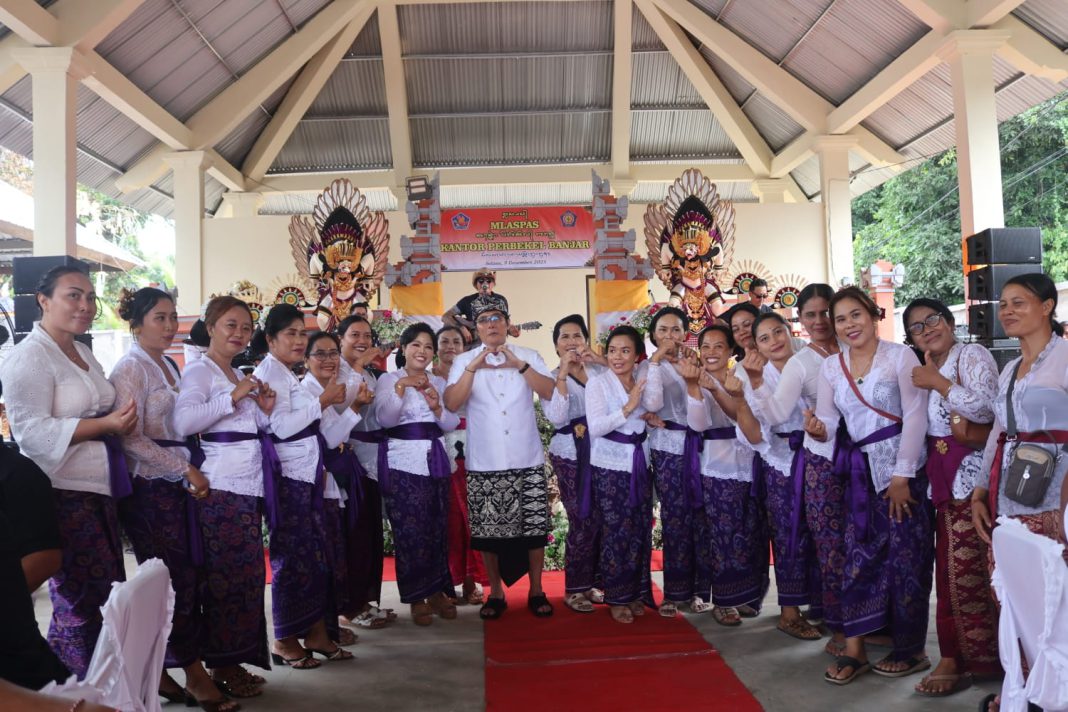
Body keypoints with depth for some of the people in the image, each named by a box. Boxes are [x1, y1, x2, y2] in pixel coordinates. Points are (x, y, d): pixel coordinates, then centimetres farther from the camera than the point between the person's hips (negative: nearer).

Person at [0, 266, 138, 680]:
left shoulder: (84, 353, 15)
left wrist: (122, 419, 6)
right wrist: (106, 424, -24)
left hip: (100, 492, 9)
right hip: (63, 495, -9)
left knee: (107, 599, 13)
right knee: (79, 603, -1)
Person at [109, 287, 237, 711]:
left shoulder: (169, 366, 15)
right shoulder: (130, 368, -9)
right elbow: (132, 439, -16)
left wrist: (190, 474, 11)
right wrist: (186, 470, -14)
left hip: (179, 485, 8)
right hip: (148, 487, -8)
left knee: (181, 580, 9)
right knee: (176, 581, -4)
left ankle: (160, 672, 20)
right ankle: (194, 674, 7)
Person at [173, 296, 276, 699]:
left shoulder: (240, 375, 19)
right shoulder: (200, 371, -7)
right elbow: (182, 423, -25)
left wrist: (264, 410, 6)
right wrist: (233, 397, -21)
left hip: (249, 484, 9)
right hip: (222, 487, -9)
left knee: (246, 572, 11)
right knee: (226, 574, -4)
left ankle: (234, 658, 20)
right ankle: (221, 665, 7)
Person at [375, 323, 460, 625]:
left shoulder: (439, 382, 17)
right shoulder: (389, 379, 2)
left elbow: (451, 424, 10)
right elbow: (384, 419, -13)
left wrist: (437, 407, -10)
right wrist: (401, 387, -23)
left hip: (435, 460, 5)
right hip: (403, 461, -4)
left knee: (438, 527, 5)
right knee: (410, 529, -5)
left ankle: (437, 591, 18)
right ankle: (416, 598, 5)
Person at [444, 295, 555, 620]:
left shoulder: (528, 356, 6)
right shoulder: (464, 361, 4)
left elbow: (550, 392, -7)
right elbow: (451, 403, -9)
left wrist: (519, 365, -15)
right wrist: (473, 368, -17)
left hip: (527, 460, 0)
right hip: (484, 463, 0)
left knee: (534, 527, 4)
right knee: (488, 531, 5)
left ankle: (536, 591, 21)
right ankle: (495, 593, 21)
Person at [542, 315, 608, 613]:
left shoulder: (599, 369, 10)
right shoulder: (552, 377, 2)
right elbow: (556, 417, -16)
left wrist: (605, 361, -10)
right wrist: (563, 373, -16)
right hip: (572, 456, -4)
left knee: (602, 520, 4)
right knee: (584, 522, -5)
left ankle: (594, 582, 21)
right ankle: (574, 589, 9)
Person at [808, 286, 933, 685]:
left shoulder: (899, 356, -7)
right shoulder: (830, 367, 7)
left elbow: (915, 416, -11)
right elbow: (830, 420, 5)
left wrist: (902, 475, -14)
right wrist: (820, 430, -20)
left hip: (901, 468, -4)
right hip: (860, 472, 4)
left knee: (905, 558, 2)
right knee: (859, 556, 6)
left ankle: (912, 651, 18)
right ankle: (854, 650, 12)